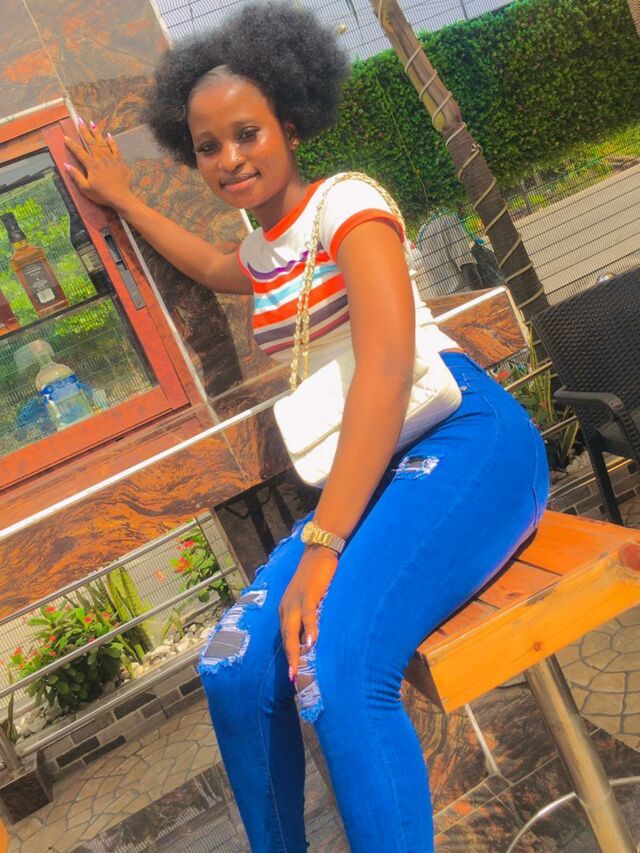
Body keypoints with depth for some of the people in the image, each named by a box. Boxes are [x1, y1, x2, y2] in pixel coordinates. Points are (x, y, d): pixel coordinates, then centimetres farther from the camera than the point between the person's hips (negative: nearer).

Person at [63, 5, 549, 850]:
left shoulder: (345, 202, -5)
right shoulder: (261, 251, 20)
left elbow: (387, 366, -19)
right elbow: (208, 265, 47)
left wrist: (321, 548, -25)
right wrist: (122, 199, 48)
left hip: (465, 439, -6)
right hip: (367, 477, 7)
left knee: (336, 664, -32)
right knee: (235, 668, -12)